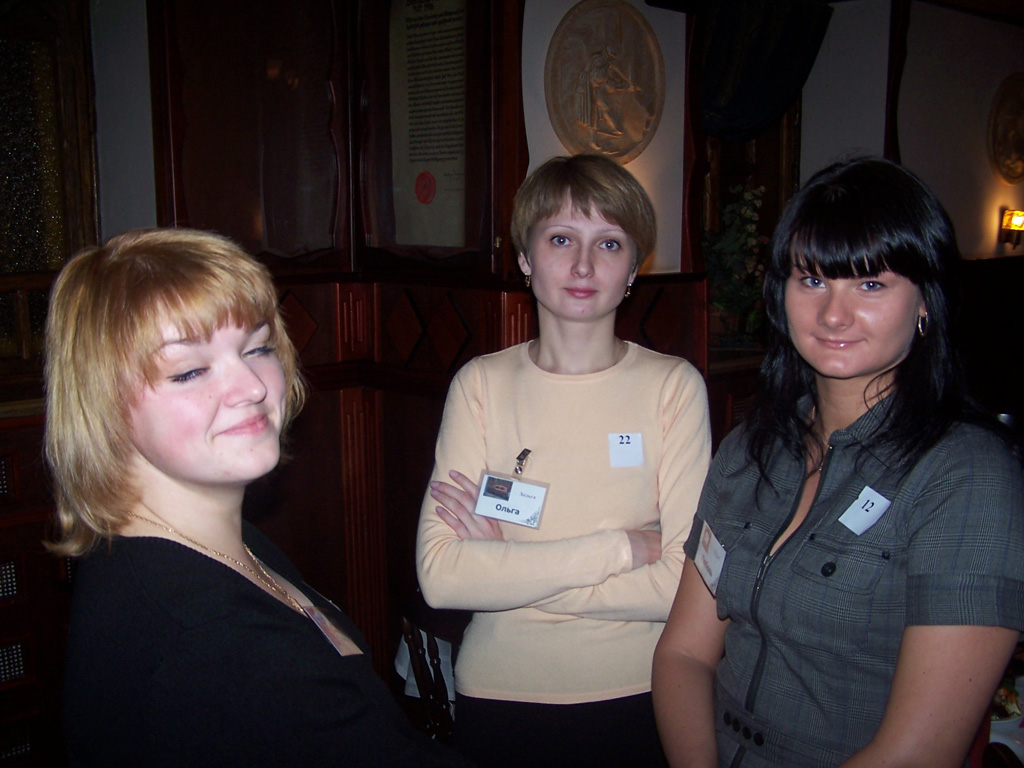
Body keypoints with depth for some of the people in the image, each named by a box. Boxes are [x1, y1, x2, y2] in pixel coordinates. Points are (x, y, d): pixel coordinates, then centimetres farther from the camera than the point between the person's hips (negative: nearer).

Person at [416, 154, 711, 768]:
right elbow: (439, 576, -15)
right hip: (498, 699, 1)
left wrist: (503, 566, -16)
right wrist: (618, 547, -19)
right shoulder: (481, 384, -5)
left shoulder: (674, 385, -8)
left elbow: (686, 585, -16)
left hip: (638, 699, 0)